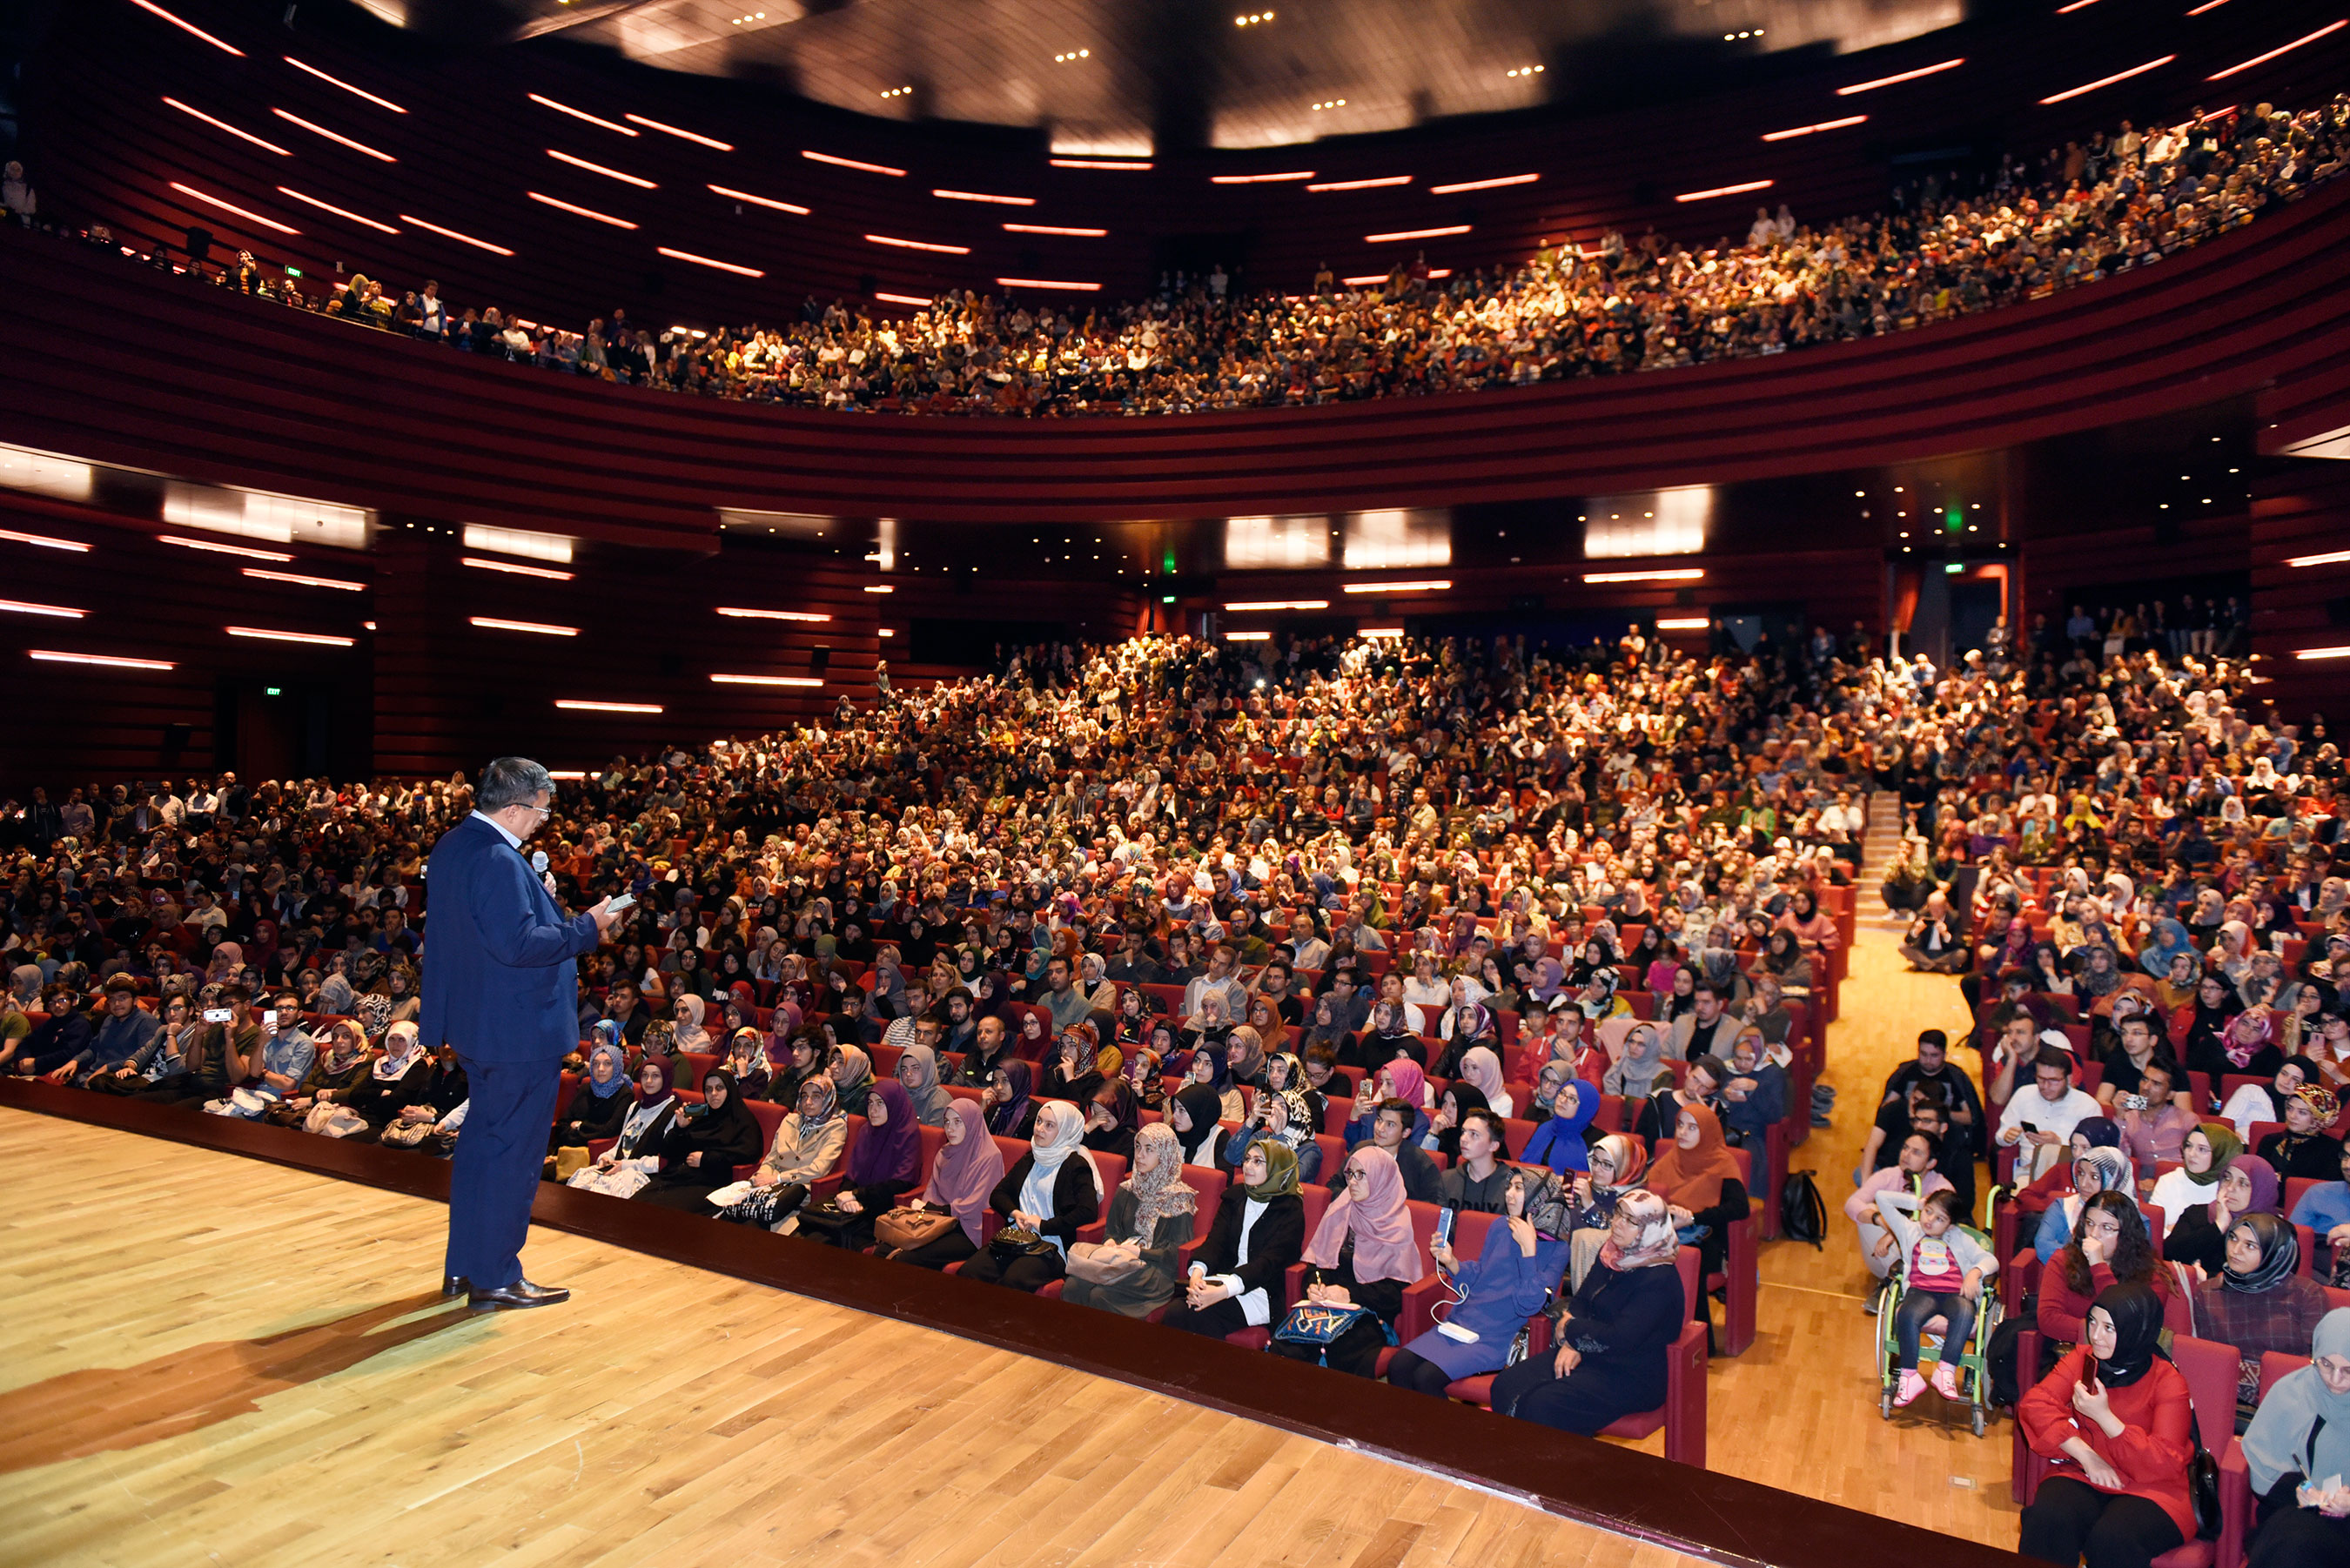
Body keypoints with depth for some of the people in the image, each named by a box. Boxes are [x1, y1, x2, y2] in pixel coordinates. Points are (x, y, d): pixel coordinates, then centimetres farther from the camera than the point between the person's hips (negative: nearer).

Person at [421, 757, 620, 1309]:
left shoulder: (452, 845, 9)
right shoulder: (498, 861, -23)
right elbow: (517, 943, -27)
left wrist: (538, 901, 9)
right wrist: (586, 927, -18)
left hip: (477, 1023, 11)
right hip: (519, 1031, -11)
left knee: (482, 1139, 20)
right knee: (513, 1149, 1)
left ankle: (462, 1265, 31)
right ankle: (495, 1277, 12)